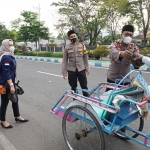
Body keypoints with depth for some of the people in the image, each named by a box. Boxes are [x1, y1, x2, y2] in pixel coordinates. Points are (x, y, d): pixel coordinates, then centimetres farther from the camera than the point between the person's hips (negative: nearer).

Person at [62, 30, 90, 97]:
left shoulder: (82, 45, 3)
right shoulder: (67, 48, 0)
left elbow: (85, 58, 7)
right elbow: (65, 61, 1)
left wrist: (87, 68, 3)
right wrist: (64, 71, -3)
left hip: (81, 70, 0)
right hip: (71, 71, 0)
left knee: (84, 86, 4)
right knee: (73, 88, 10)